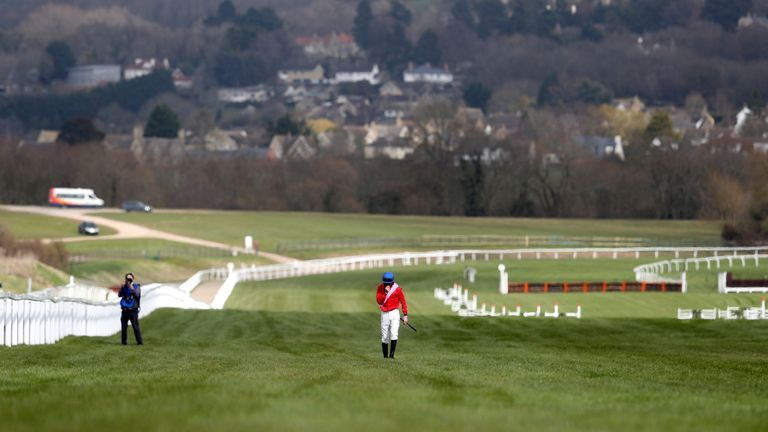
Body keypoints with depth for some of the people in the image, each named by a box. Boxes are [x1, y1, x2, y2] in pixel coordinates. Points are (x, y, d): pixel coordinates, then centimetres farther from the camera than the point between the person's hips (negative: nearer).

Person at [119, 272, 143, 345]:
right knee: (124, 327, 4)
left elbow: (137, 294, -14)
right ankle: (124, 341, 12)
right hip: (125, 311, 4)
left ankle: (140, 341, -7)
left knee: (135, 326, -9)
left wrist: (131, 287, -18)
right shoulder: (124, 287, 13)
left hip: (133, 310, -4)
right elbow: (119, 295, 1)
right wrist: (122, 287, -11)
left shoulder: (136, 287, 3)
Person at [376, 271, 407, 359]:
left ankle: (391, 354, -22)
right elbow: (378, 301, -8)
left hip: (394, 313, -3)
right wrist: (386, 292, -21)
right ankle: (385, 356, 15)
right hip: (384, 314, 3)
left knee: (394, 334, -19)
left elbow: (403, 302, -1)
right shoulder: (380, 288, 1)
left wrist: (405, 315, -4)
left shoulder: (397, 289, -6)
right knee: (385, 337, 6)